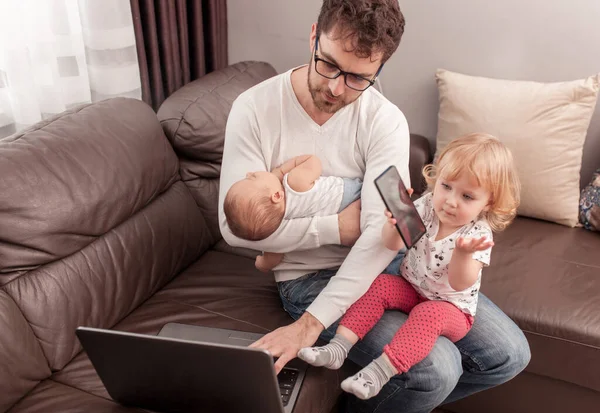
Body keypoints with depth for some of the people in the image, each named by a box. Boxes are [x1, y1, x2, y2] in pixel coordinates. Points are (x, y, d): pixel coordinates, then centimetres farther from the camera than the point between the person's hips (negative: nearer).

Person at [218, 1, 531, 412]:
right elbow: (238, 227, -17)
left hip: (382, 262, 4)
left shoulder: (386, 120, -11)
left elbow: (384, 232, -21)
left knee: (509, 353, -2)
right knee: (436, 370, -22)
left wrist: (311, 323, -31)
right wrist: (340, 226, -17)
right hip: (310, 275, -3)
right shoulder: (254, 109, -13)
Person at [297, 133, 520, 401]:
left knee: (428, 314, -33)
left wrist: (463, 253, -51)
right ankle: (338, 348, -24)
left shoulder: (478, 233, -20)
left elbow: (460, 284, -31)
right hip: (411, 289, 4)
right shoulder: (426, 206, -10)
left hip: (450, 307, -4)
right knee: (379, 285, -19)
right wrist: (395, 225, -37)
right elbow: (393, 245, -14)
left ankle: (380, 371, -38)